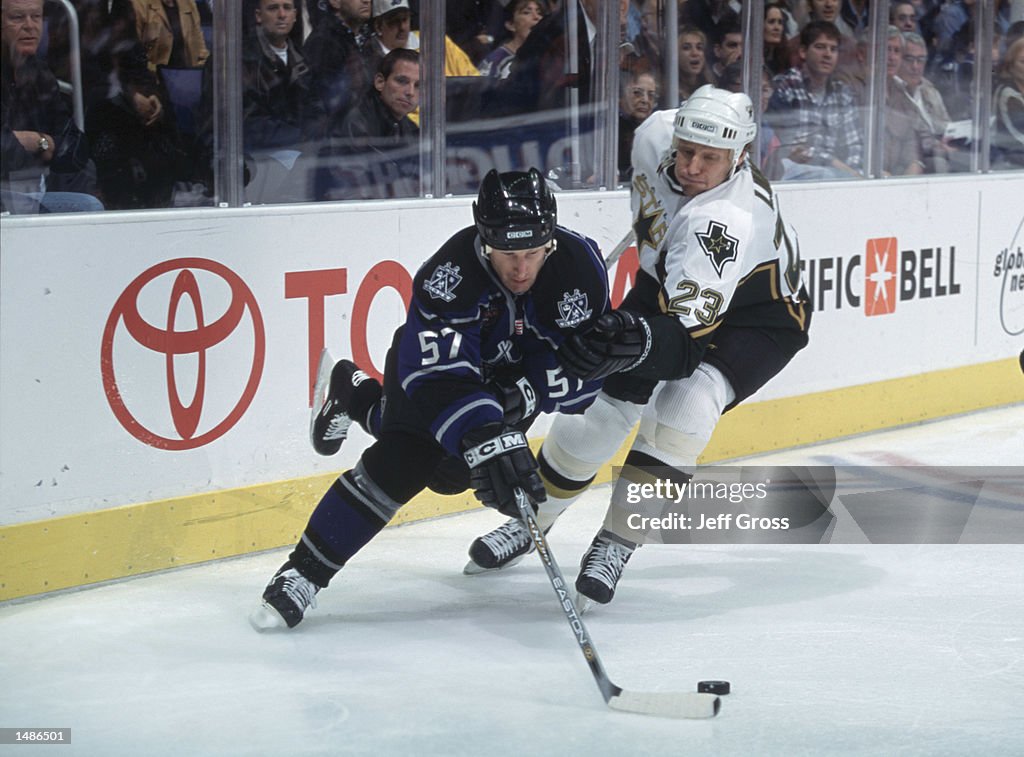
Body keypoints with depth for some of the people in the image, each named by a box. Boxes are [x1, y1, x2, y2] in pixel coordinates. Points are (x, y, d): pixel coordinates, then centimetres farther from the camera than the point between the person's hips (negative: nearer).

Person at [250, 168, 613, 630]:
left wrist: (523, 397, -38)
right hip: (438, 351, -4)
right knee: (403, 461, -21)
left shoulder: (578, 266, -31)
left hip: (511, 373, 4)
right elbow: (439, 374, -47)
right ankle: (304, 572, -13)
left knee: (452, 472, 13)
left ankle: (355, 396, 39)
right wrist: (486, 440, -59)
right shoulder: (449, 274, -39)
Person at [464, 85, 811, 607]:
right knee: (606, 396, -3)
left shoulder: (729, 220, -41)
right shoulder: (655, 135, -21)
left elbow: (685, 337, -50)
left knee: (683, 407, -29)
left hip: (757, 318, -6)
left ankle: (617, 542, -16)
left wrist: (636, 341, -70)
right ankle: (532, 519, 17)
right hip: (673, 283, 6)